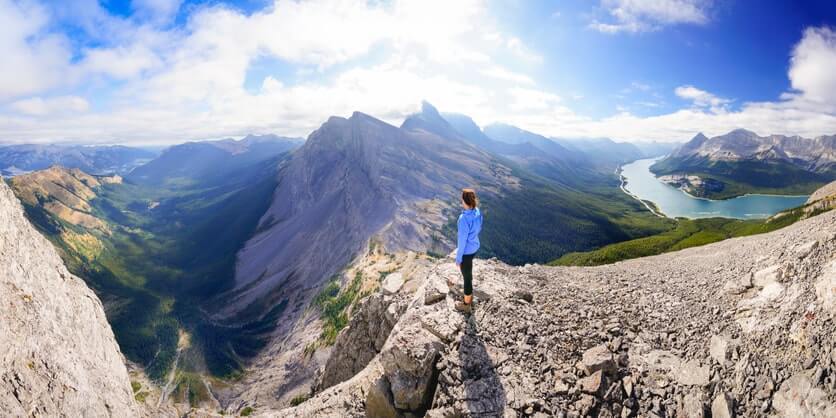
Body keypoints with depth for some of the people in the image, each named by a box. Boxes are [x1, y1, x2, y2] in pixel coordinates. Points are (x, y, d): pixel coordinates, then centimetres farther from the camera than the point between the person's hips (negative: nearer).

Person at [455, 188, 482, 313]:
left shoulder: (464, 219, -33)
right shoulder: (477, 212, -8)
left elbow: (462, 240, -24)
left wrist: (458, 258, -13)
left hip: (466, 252, -8)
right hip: (474, 247, 8)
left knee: (467, 277, 13)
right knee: (468, 274, 28)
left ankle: (466, 304, 34)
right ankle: (470, 298, 48)